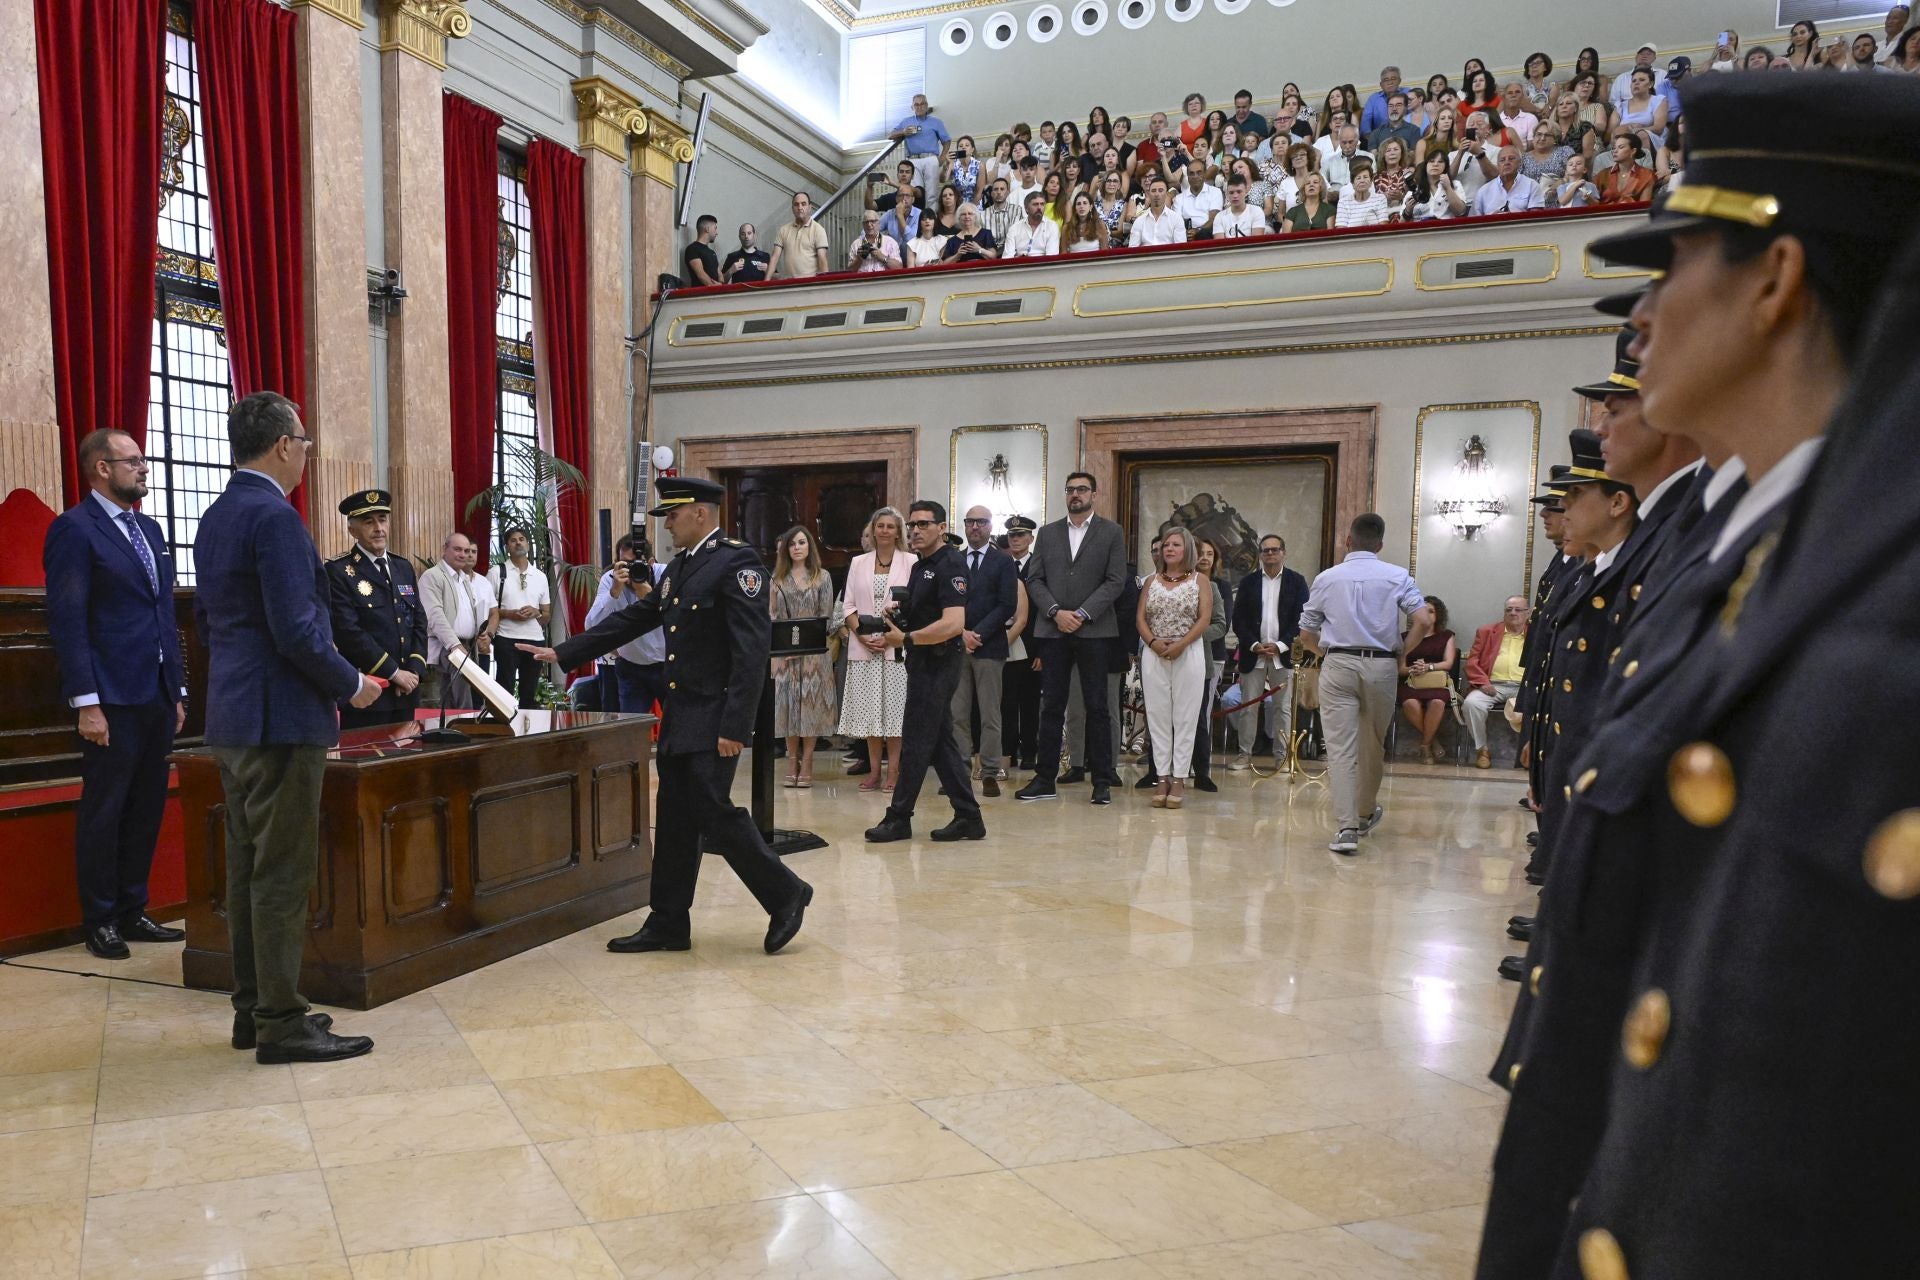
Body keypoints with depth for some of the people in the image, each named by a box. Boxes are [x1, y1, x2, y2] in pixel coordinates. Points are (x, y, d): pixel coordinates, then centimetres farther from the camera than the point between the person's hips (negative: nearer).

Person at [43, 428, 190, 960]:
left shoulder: (149, 530, 16)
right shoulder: (74, 528, -7)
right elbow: (67, 621, -13)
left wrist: (177, 690, 15)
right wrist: (86, 703, -17)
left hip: (157, 696, 7)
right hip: (113, 698, -7)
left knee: (146, 808, 12)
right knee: (103, 811, 3)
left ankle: (132, 912, 22)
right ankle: (99, 921, 15)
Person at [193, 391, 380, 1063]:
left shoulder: (215, 517, 13)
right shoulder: (275, 517, -17)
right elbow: (297, 631, -22)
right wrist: (350, 684, -9)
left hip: (231, 717, 10)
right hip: (281, 718, -10)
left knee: (247, 867, 14)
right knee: (283, 873, -3)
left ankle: (251, 1007, 23)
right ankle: (281, 1021, 4)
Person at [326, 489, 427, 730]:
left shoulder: (404, 568, 14)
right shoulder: (338, 572, -6)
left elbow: (419, 623, 12)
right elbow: (348, 632, -15)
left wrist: (414, 671, -3)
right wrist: (394, 673, -15)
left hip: (407, 692, 6)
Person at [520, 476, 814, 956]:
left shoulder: (737, 561, -12)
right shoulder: (678, 567, 16)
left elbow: (752, 650, -19)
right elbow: (631, 620, 19)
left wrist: (735, 726, -23)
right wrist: (562, 653, 15)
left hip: (714, 719, -9)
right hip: (679, 717, 9)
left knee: (714, 813, -9)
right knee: (675, 821, 11)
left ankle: (785, 894, 9)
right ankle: (668, 925, 20)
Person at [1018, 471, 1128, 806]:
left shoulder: (1111, 533, 5)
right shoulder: (1047, 533, 13)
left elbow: (1115, 581, -2)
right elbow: (1034, 580, 7)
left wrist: (1083, 614, -12)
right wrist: (1056, 612, -8)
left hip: (1093, 630, -2)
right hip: (1053, 629, 2)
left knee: (1096, 707, 1)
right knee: (1051, 707, 4)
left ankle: (1102, 781, 7)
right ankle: (1045, 779, 9)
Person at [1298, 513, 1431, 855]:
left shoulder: (1327, 578, 4)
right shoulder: (1397, 577, 2)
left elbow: (1306, 633, 6)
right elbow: (1423, 621, -9)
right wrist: (1401, 654, 4)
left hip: (1338, 665, -1)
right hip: (1381, 666, 1)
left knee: (1341, 748, -2)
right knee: (1373, 745, 17)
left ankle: (1345, 828, -9)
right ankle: (1365, 813, 36)